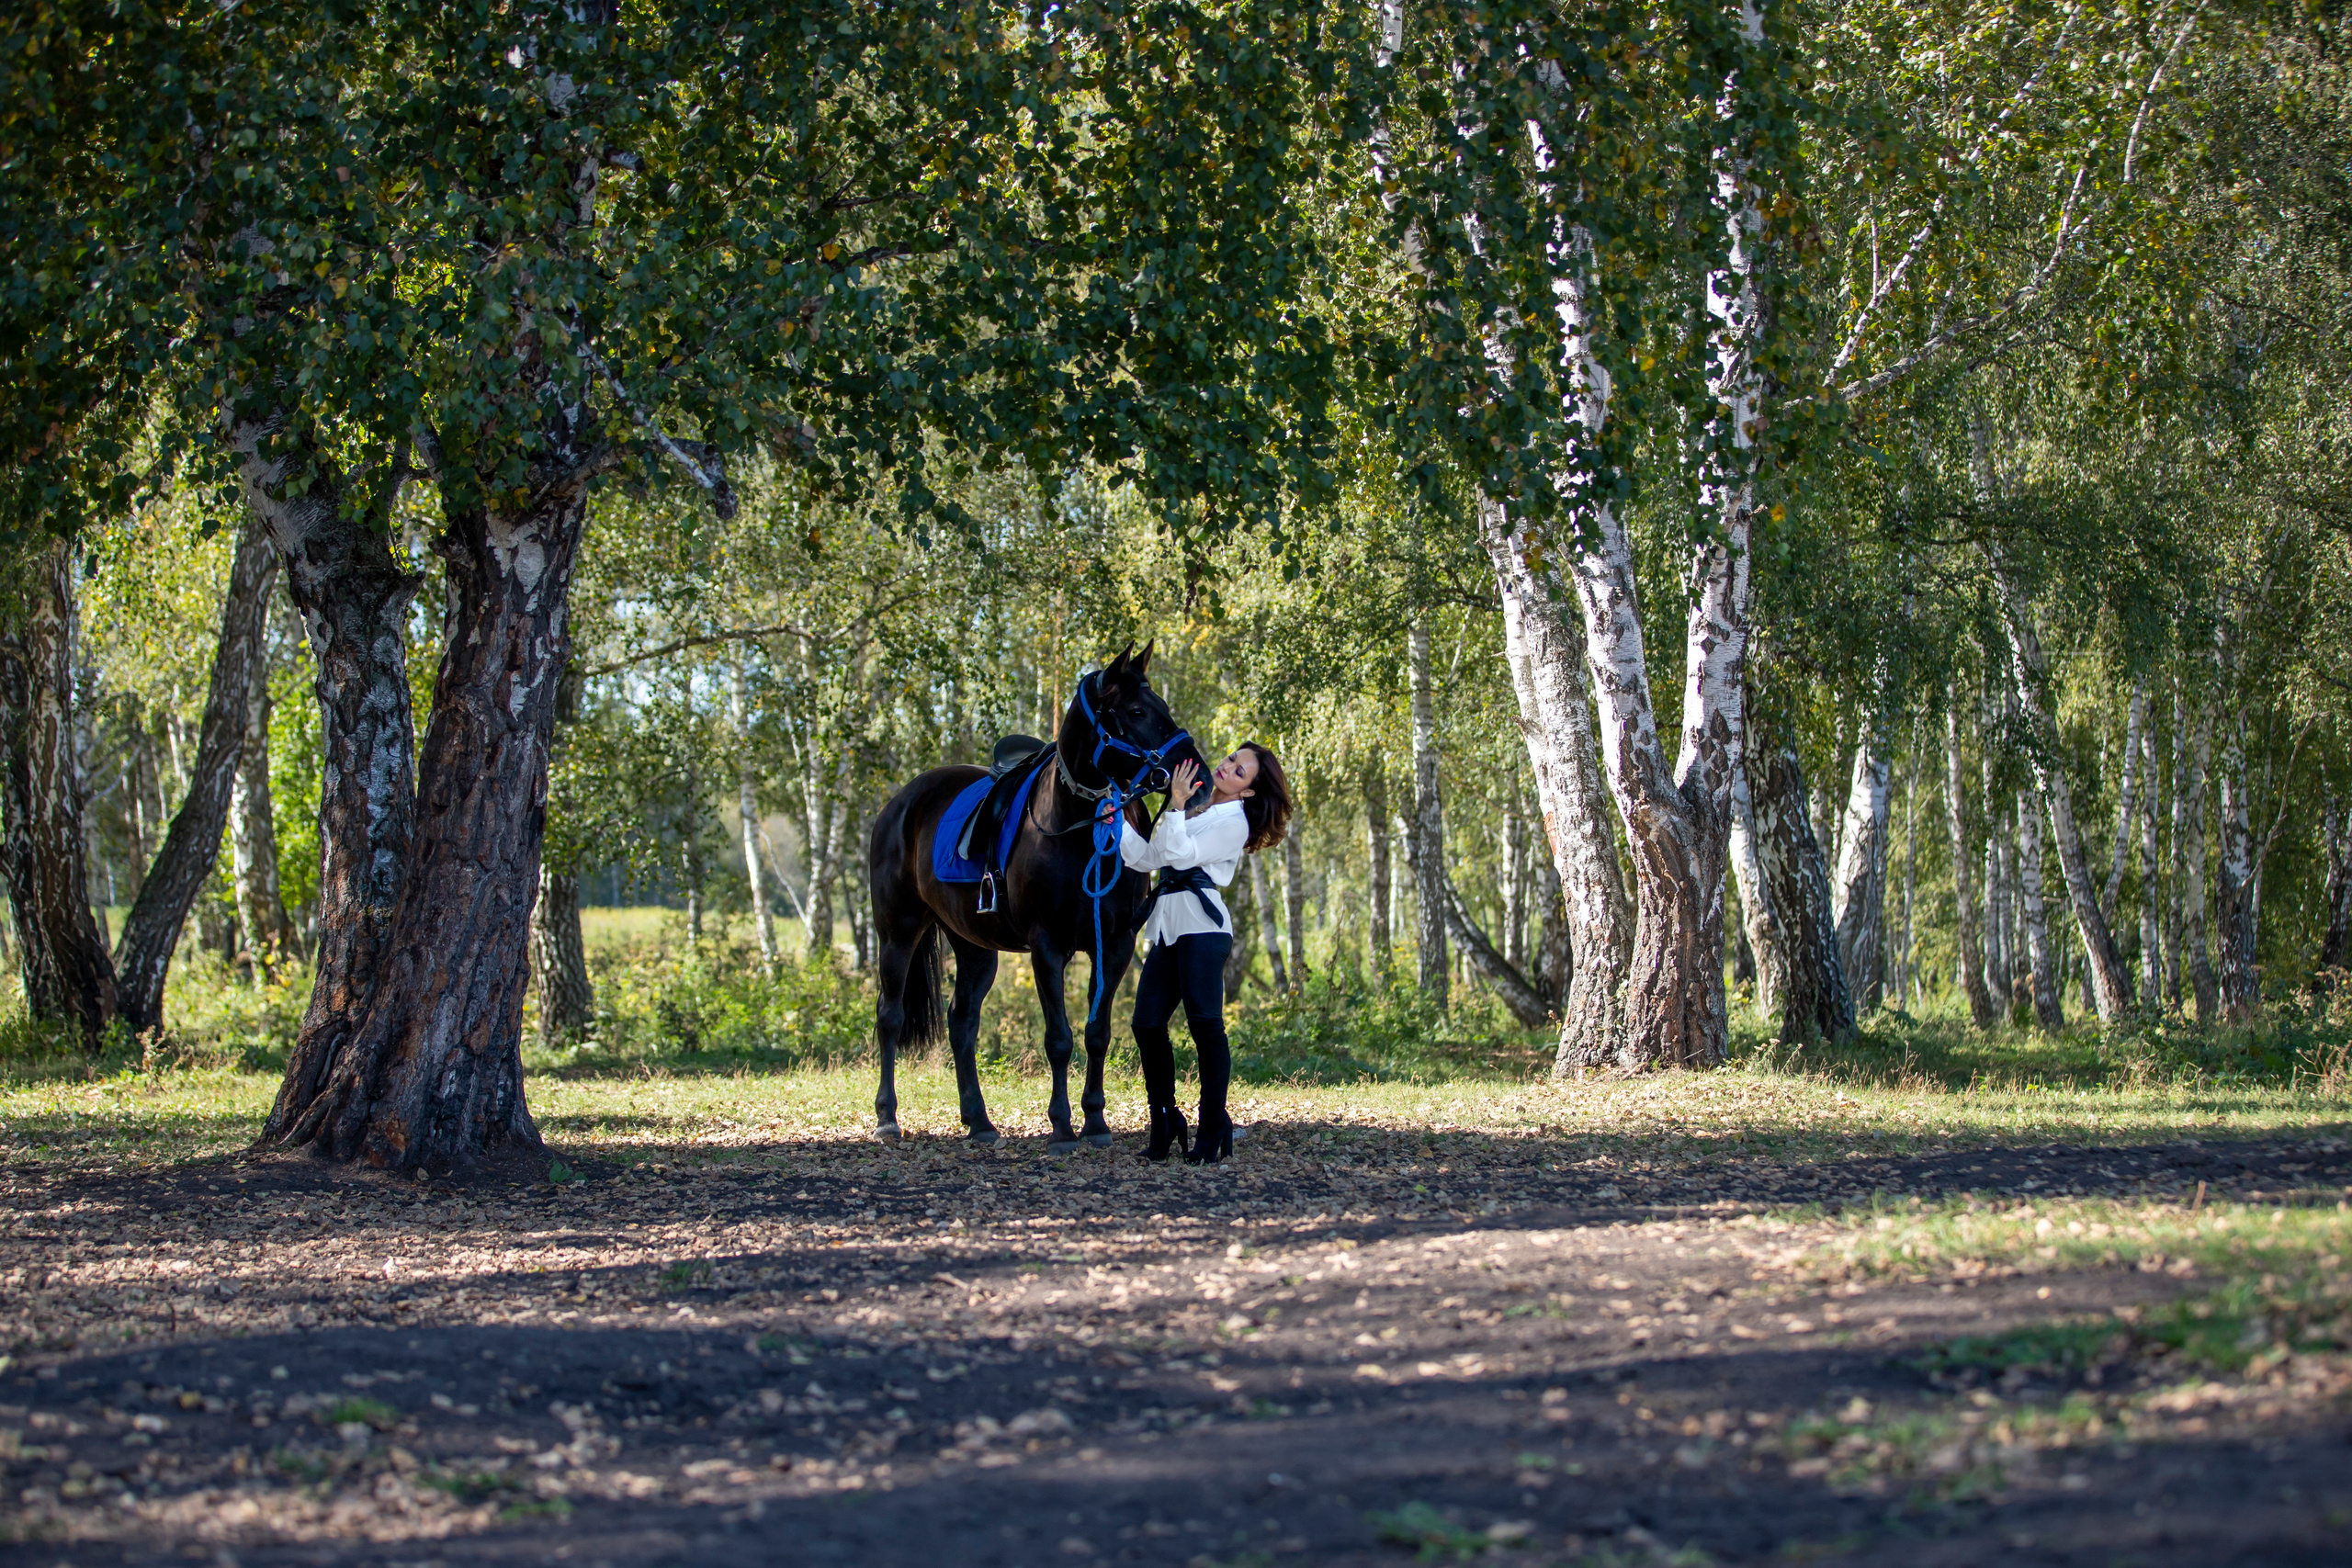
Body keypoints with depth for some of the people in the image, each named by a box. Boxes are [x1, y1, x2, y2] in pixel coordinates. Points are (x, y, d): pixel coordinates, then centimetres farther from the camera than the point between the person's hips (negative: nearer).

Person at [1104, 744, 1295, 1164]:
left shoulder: (1234, 822, 0)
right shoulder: (1194, 810, 24)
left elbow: (1179, 854, -11)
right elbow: (1147, 857, 22)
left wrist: (1175, 806, -12)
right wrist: (1117, 822, 14)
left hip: (1201, 925, -8)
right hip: (1168, 925, 8)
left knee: (1205, 1024, -12)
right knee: (1147, 1024, 0)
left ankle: (1213, 1129, -8)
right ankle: (1165, 1124, 9)